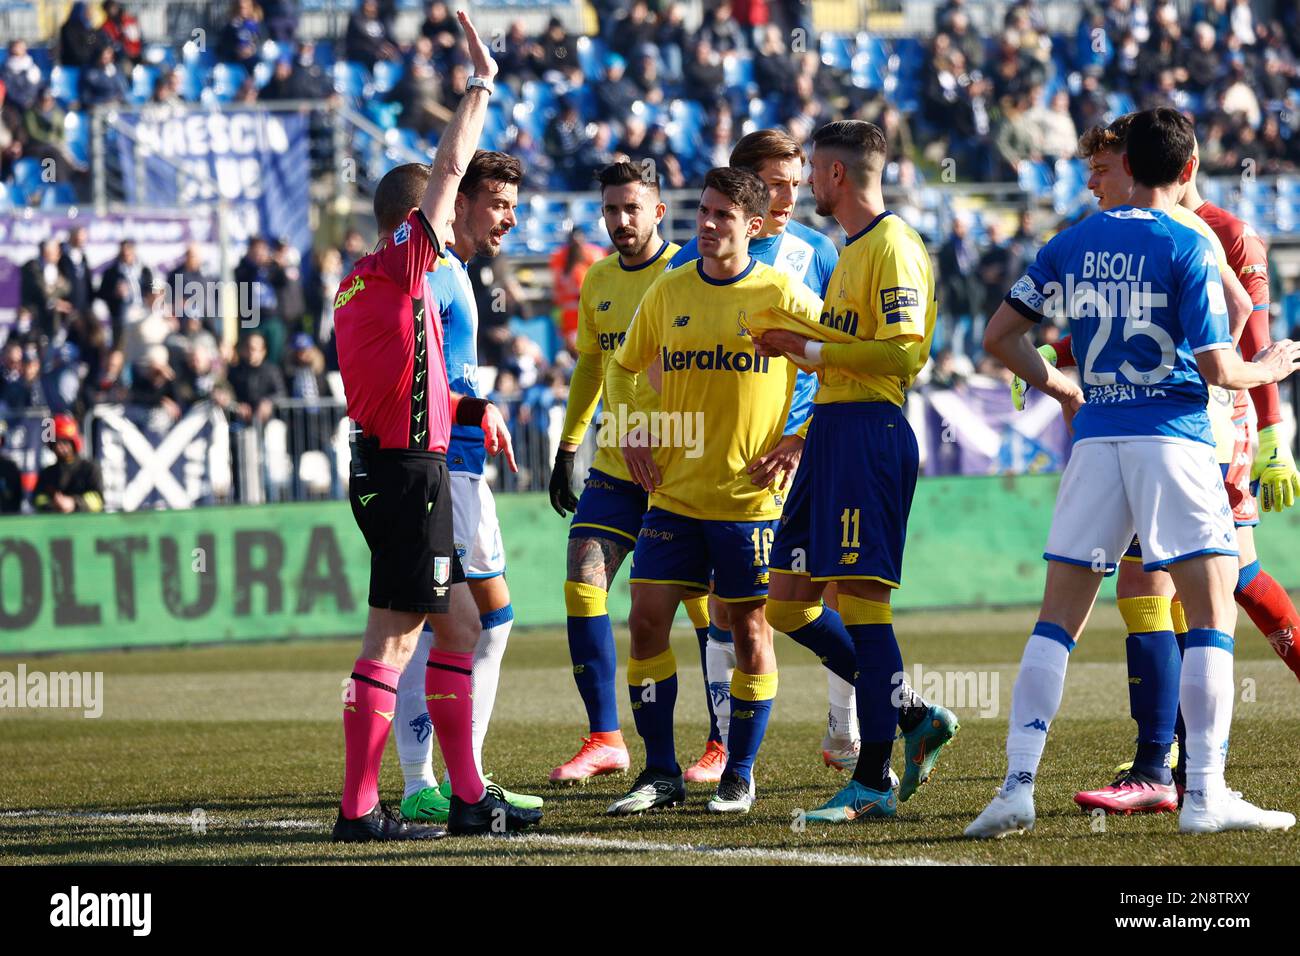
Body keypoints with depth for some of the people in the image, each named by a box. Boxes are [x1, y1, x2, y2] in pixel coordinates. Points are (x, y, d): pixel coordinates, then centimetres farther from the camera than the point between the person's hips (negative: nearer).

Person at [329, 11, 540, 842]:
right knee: (393, 640, -9)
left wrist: (473, 408, 23)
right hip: (407, 471, -10)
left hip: (388, 467, 10)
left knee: (461, 626, 14)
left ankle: (470, 797, 16)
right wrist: (483, 82, -3)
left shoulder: (367, 282, 16)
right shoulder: (399, 266, -10)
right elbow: (450, 168, -13)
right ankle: (360, 809, -9)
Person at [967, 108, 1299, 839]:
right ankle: (1206, 795, -8)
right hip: (1174, 440, -4)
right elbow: (1217, 368, -11)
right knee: (1213, 617, 0)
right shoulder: (1189, 248, -6)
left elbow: (1001, 335, 10)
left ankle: (1019, 786, -1)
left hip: (1096, 440, 4)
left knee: (1057, 623, 8)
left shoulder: (1073, 244, 8)